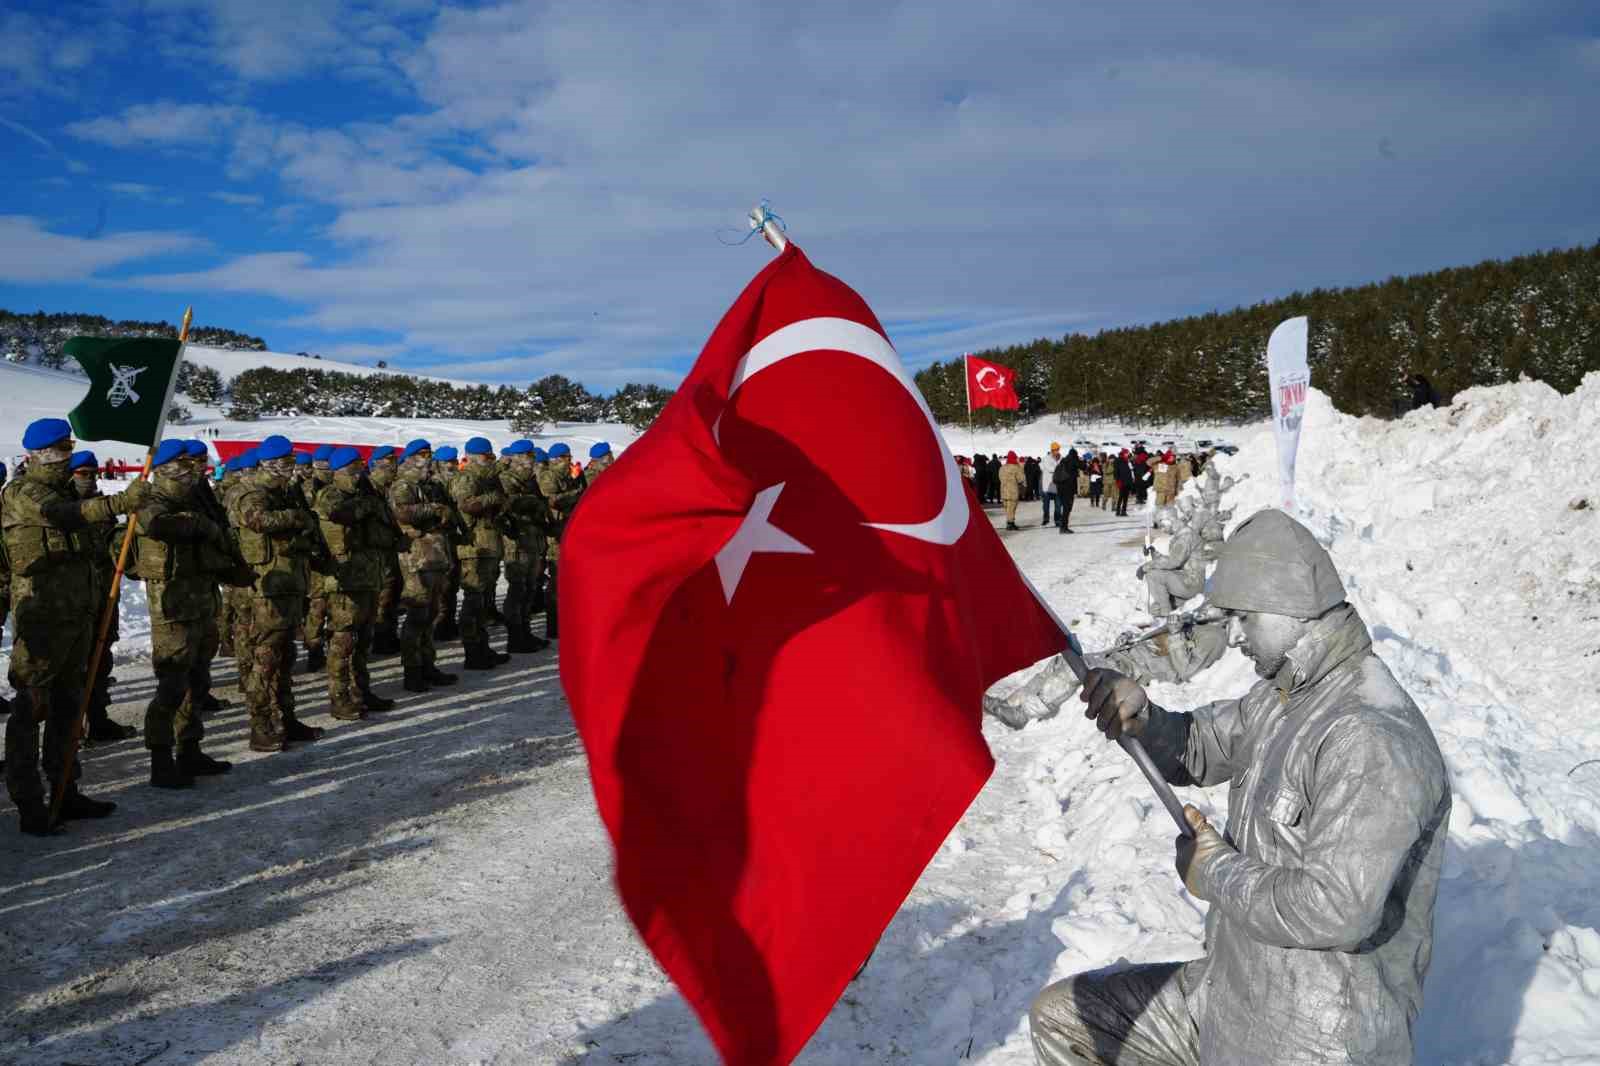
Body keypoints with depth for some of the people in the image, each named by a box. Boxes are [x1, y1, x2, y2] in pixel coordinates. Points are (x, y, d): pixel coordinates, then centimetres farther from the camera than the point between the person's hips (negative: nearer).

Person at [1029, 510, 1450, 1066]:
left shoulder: (1374, 737, -26)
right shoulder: (1278, 697, 5)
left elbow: (1337, 909, -32)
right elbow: (1194, 749, 14)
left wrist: (1216, 873, -16)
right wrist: (1140, 717, -9)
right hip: (1230, 992, 9)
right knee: (1058, 1017, 11)